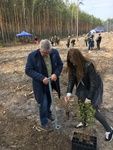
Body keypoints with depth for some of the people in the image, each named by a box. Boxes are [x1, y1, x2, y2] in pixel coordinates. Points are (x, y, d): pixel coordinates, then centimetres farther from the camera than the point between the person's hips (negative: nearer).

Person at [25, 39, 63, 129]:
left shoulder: (55, 52, -9)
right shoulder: (32, 56, -19)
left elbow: (60, 64, 2)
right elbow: (28, 70, -16)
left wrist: (56, 74, -18)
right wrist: (41, 78, -26)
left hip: (52, 82, 4)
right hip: (40, 84, -4)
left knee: (49, 101, 23)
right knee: (43, 103, 2)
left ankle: (48, 113, 53)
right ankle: (44, 121, 28)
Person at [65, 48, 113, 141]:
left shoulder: (88, 65, -32)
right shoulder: (73, 66, -13)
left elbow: (94, 83, -27)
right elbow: (71, 79, -11)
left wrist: (89, 98, -25)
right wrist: (69, 92, -23)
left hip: (95, 87, -6)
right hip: (84, 87, 6)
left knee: (94, 110, -5)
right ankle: (84, 122, 41)